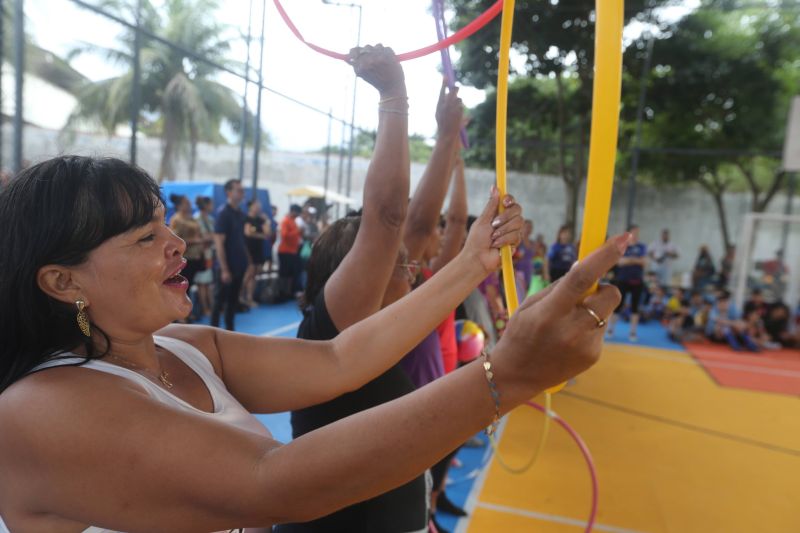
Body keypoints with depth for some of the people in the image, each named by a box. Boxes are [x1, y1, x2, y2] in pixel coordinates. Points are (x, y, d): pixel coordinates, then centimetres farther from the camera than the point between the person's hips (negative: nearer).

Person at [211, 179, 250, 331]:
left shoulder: (240, 214, 9)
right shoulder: (223, 213, -13)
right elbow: (219, 243, -17)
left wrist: (246, 258, 11)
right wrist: (224, 269, -19)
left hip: (239, 265, 7)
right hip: (226, 267, -7)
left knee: (233, 301, 14)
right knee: (219, 301, 2)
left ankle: (230, 332, 24)